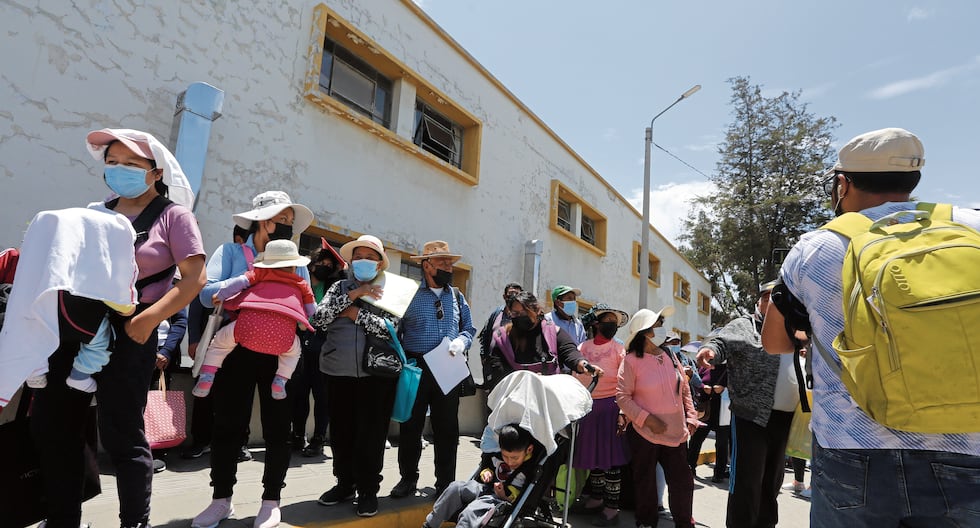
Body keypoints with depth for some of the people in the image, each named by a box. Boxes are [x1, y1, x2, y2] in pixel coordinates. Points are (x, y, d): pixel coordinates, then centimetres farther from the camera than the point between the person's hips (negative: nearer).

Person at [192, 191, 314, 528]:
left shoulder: (296, 264, 9)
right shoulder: (231, 253, 1)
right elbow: (207, 294, -14)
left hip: (280, 354, 2)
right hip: (237, 350, -2)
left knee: (277, 426, 7)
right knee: (228, 424, 6)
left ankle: (271, 500, 20)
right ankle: (221, 499, 23)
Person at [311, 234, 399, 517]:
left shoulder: (387, 292, 3)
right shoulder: (339, 287, 9)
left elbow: (389, 329, -11)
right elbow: (318, 318, -6)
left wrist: (355, 312, -10)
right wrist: (353, 295, -11)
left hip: (376, 373, -2)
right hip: (339, 372, 3)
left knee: (371, 433, 2)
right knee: (341, 431, 12)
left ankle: (368, 490, 19)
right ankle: (344, 483, 31)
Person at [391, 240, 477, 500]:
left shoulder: (456, 297, 12)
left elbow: (469, 329, 15)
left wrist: (460, 342, -6)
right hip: (416, 369, -3)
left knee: (447, 430, 9)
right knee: (411, 427, 8)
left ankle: (445, 484, 22)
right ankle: (408, 478, 26)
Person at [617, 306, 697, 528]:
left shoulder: (669, 356, 5)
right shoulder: (631, 361, -12)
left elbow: (685, 389, 13)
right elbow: (622, 396, -13)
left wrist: (691, 416, 6)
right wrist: (647, 419, -18)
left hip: (676, 432, 4)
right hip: (644, 433, -4)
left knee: (682, 480, 6)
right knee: (645, 482, 10)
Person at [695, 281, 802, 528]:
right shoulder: (743, 326, -3)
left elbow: (798, 372, 25)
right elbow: (722, 342, -20)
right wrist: (710, 349, -42)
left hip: (785, 418, 7)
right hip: (752, 416, -7)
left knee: (772, 481, 19)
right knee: (747, 483, -4)